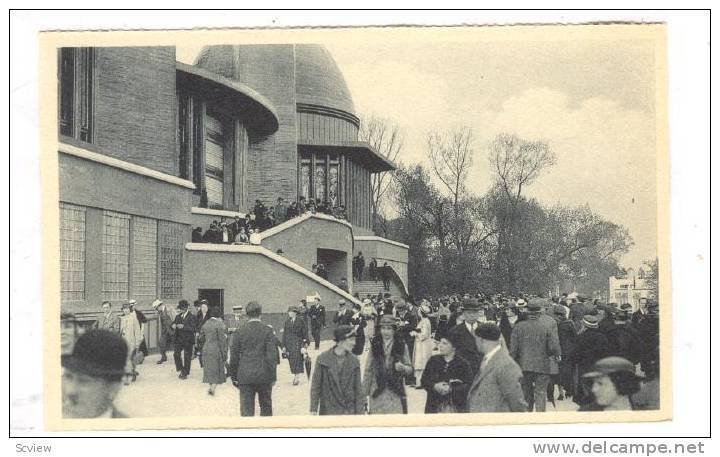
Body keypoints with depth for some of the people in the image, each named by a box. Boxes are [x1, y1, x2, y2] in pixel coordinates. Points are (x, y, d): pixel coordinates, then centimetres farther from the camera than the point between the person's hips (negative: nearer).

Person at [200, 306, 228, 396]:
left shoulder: (206, 323, 6)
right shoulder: (219, 324, -13)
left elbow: (201, 338, 11)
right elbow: (222, 339, -14)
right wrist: (224, 352, -9)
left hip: (206, 349, 6)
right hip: (217, 349, -6)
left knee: (209, 368, 15)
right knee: (217, 368, 3)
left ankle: (211, 387, 23)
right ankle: (213, 387, -8)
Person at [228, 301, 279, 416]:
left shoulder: (239, 332, 0)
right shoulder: (268, 331, -5)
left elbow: (234, 357, 3)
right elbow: (272, 355, -8)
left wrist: (234, 376, 13)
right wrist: (273, 376, 0)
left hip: (245, 376, 1)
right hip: (264, 376, 0)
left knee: (246, 410, 2)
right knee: (266, 407, 16)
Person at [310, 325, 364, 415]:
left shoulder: (354, 361, 2)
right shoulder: (323, 359, -5)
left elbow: (358, 388, 4)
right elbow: (315, 385, -2)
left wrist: (359, 411, 0)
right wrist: (313, 409, -5)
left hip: (350, 411, 2)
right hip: (329, 411, -2)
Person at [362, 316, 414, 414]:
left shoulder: (401, 346, 4)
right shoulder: (374, 345, 4)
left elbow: (410, 369, 8)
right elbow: (368, 370, 5)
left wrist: (403, 367, -15)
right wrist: (364, 392, 2)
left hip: (396, 393, 0)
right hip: (377, 393, 0)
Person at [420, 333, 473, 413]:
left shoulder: (463, 364, -1)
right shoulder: (433, 360, 9)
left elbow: (469, 385, -7)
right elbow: (423, 380, 9)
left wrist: (451, 390, -19)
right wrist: (434, 386, -10)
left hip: (456, 407, -2)